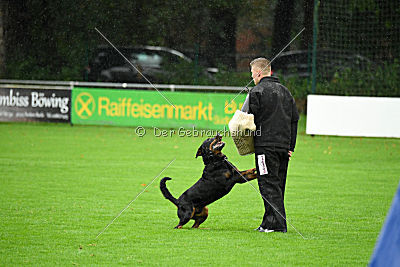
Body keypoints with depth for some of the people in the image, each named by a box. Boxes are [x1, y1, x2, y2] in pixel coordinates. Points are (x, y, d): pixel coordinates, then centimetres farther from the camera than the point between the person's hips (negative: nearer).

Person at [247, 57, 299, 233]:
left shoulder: (257, 91, -7)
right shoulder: (284, 91, 16)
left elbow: (251, 119, -11)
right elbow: (294, 119, 16)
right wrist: (291, 146, 17)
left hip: (266, 144, -7)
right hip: (284, 145, 7)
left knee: (269, 185, -7)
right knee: (278, 184, 12)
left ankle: (277, 223, -12)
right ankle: (270, 221, 17)